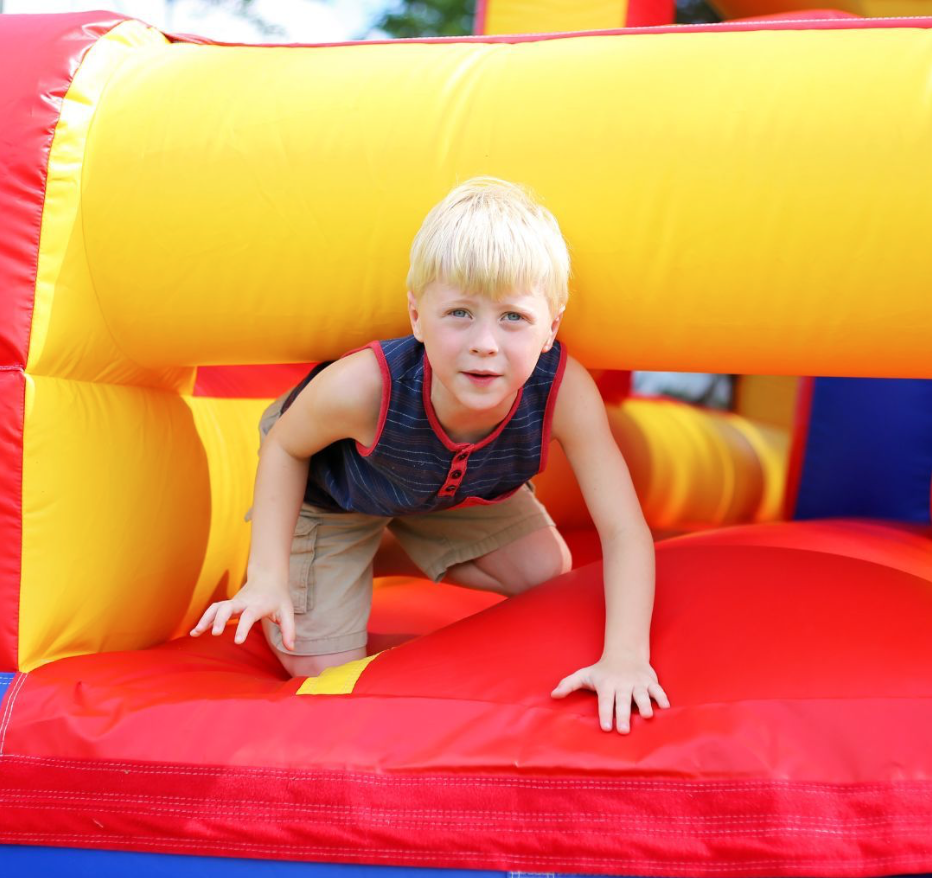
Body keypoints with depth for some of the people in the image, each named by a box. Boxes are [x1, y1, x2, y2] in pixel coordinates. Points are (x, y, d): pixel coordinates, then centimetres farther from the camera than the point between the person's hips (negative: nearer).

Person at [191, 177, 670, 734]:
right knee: (321, 669, -3)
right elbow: (285, 445, -21)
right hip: (329, 492, -3)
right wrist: (267, 576, -28)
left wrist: (625, 656, -49)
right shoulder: (361, 388, -44)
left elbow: (625, 531, -35)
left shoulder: (564, 391, -40)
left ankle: (400, 550, 21)